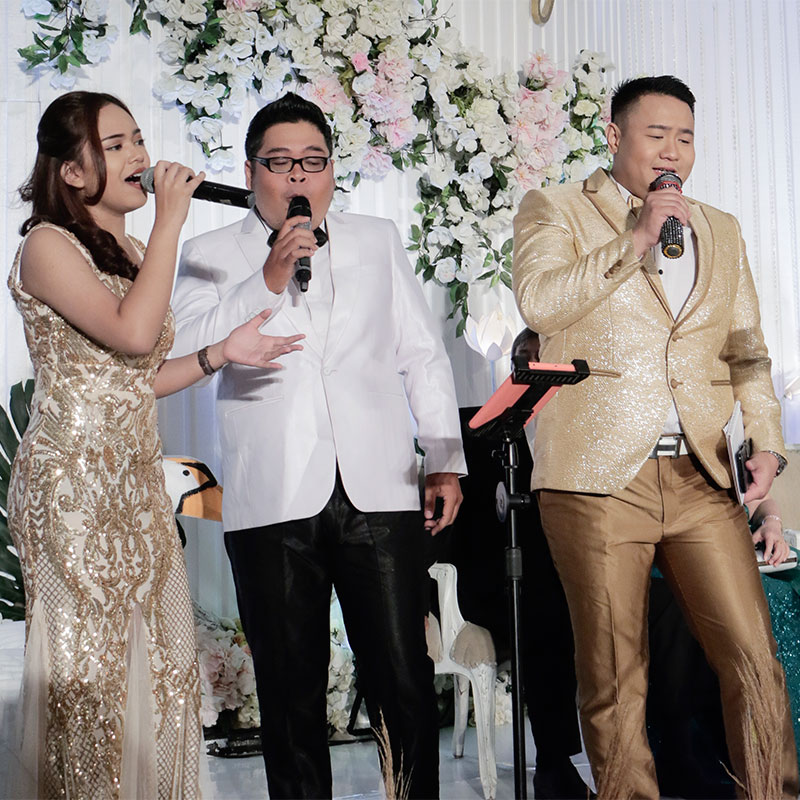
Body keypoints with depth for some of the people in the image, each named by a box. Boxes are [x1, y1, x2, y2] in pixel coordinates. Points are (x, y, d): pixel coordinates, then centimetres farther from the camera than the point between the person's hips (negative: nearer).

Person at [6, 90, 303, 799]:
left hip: (138, 481, 8)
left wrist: (220, 353, 5)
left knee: (160, 663, 7)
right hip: (72, 481, -8)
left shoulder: (135, 254, 17)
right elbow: (133, 334, -23)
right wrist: (170, 221, -16)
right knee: (85, 669, -2)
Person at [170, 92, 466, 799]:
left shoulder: (379, 240, 17)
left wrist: (446, 461, 10)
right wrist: (270, 281, -11)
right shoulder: (211, 255, 11)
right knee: (291, 694, 5)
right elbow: (184, 353, -4)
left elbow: (422, 356, 17)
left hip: (380, 493, 1)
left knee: (405, 684, -3)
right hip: (273, 502, -1)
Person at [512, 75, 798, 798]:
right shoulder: (554, 210, 8)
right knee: (614, 682, 2)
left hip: (702, 475, 4)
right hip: (598, 474, -3)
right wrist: (634, 239, -11)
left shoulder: (721, 231, 21)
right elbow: (538, 300, -10)